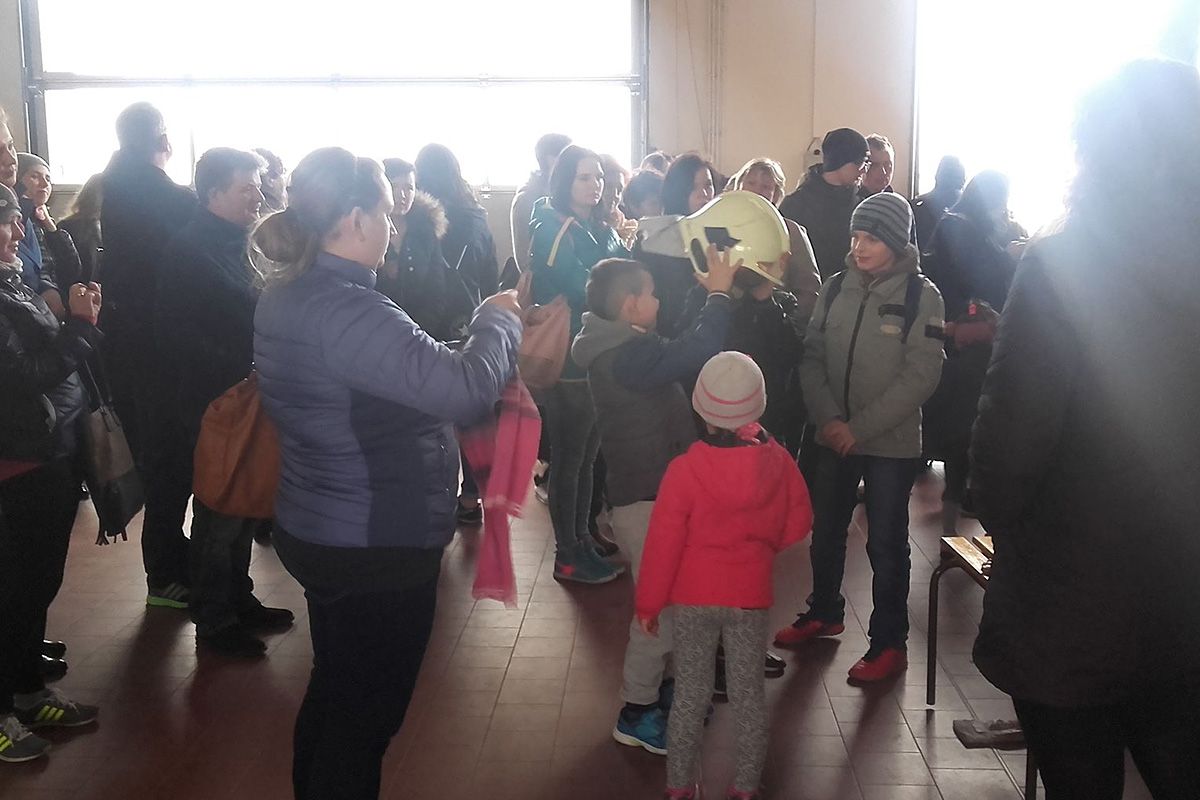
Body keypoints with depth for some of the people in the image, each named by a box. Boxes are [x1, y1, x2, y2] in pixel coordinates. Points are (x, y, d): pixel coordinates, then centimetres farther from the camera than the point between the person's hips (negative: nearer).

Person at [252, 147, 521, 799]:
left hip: (317, 529, 10)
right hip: (376, 547, -10)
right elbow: (463, 390, -31)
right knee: (367, 713, 9)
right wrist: (498, 321, -13)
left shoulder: (287, 294, 4)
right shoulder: (344, 312, -27)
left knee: (335, 691, 26)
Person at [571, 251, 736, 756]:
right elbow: (693, 354, -35)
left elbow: (679, 352, 19)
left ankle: (649, 683, 34)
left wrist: (708, 295, 14)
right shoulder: (628, 354, -23)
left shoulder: (616, 348, 10)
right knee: (661, 605, -2)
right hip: (647, 498, -10)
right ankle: (637, 712, 9)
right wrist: (719, 295, -24)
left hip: (646, 490, 10)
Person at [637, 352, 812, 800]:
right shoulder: (777, 462, -11)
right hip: (750, 597, 1)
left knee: (690, 694, 11)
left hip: (692, 598, -1)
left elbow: (663, 543, -13)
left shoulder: (685, 469, -17)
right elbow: (798, 524, 1)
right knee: (749, 694, 13)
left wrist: (649, 603, -2)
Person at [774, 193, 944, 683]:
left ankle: (889, 642, 18)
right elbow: (812, 357, 2)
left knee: (886, 545, 5)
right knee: (825, 531, 16)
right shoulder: (835, 289, 2)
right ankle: (824, 612, 37)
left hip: (892, 443, -4)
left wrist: (861, 427, -17)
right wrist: (829, 418, -13)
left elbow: (920, 376, -13)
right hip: (834, 438, 4)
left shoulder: (921, 296, -9)